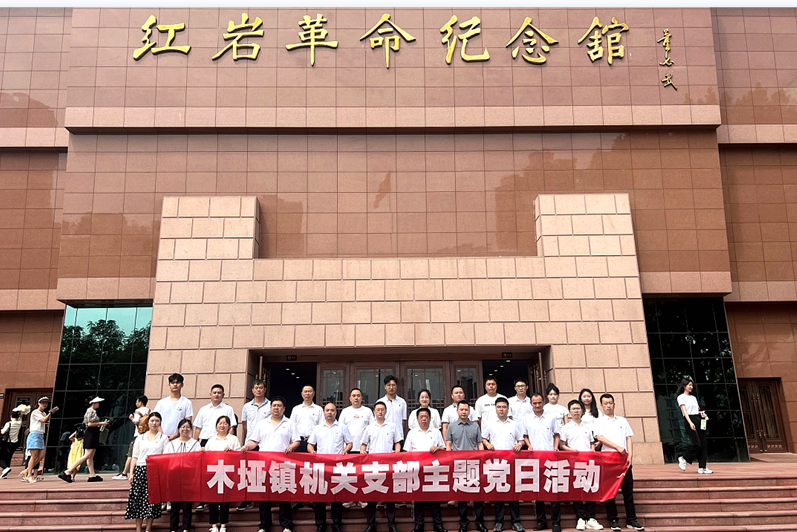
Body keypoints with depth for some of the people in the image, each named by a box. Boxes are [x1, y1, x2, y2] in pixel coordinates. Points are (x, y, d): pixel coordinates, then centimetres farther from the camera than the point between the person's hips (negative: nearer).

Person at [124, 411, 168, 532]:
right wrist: (131, 473, 2)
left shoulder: (163, 438, 9)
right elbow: (135, 457, 12)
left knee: (151, 499, -5)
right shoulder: (140, 438, 14)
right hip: (140, 470, 2)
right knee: (137, 498, -2)